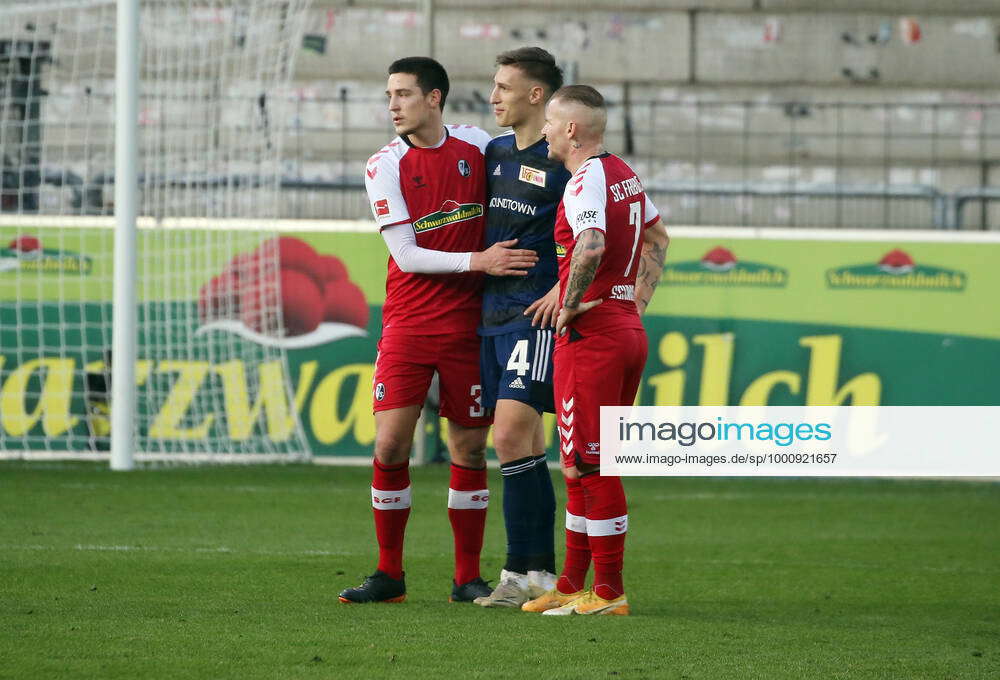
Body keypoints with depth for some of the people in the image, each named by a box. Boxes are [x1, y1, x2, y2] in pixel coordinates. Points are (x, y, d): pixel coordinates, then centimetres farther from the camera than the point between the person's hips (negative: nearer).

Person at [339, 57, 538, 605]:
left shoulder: (477, 146, 2)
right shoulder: (385, 166, -4)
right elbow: (406, 255, -10)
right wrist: (476, 261, -19)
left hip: (468, 326, 1)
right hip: (408, 324, -1)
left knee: (469, 448, 4)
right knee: (389, 445, -8)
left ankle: (467, 578, 13)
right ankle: (389, 574, 4)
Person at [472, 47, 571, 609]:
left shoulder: (566, 162, -8)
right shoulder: (493, 153, 15)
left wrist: (565, 288, -15)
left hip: (538, 314, -8)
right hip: (492, 311, 8)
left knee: (512, 434, -16)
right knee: (526, 442, 8)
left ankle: (524, 572, -14)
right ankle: (542, 570, 11)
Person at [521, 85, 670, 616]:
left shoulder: (587, 182, -16)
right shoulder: (624, 174, 14)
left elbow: (591, 247, -34)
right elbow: (657, 237, 29)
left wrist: (570, 306, -20)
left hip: (590, 334, -10)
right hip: (627, 329, 10)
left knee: (590, 467, -5)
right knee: (583, 466, 14)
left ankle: (609, 593, -3)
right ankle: (571, 586, 18)